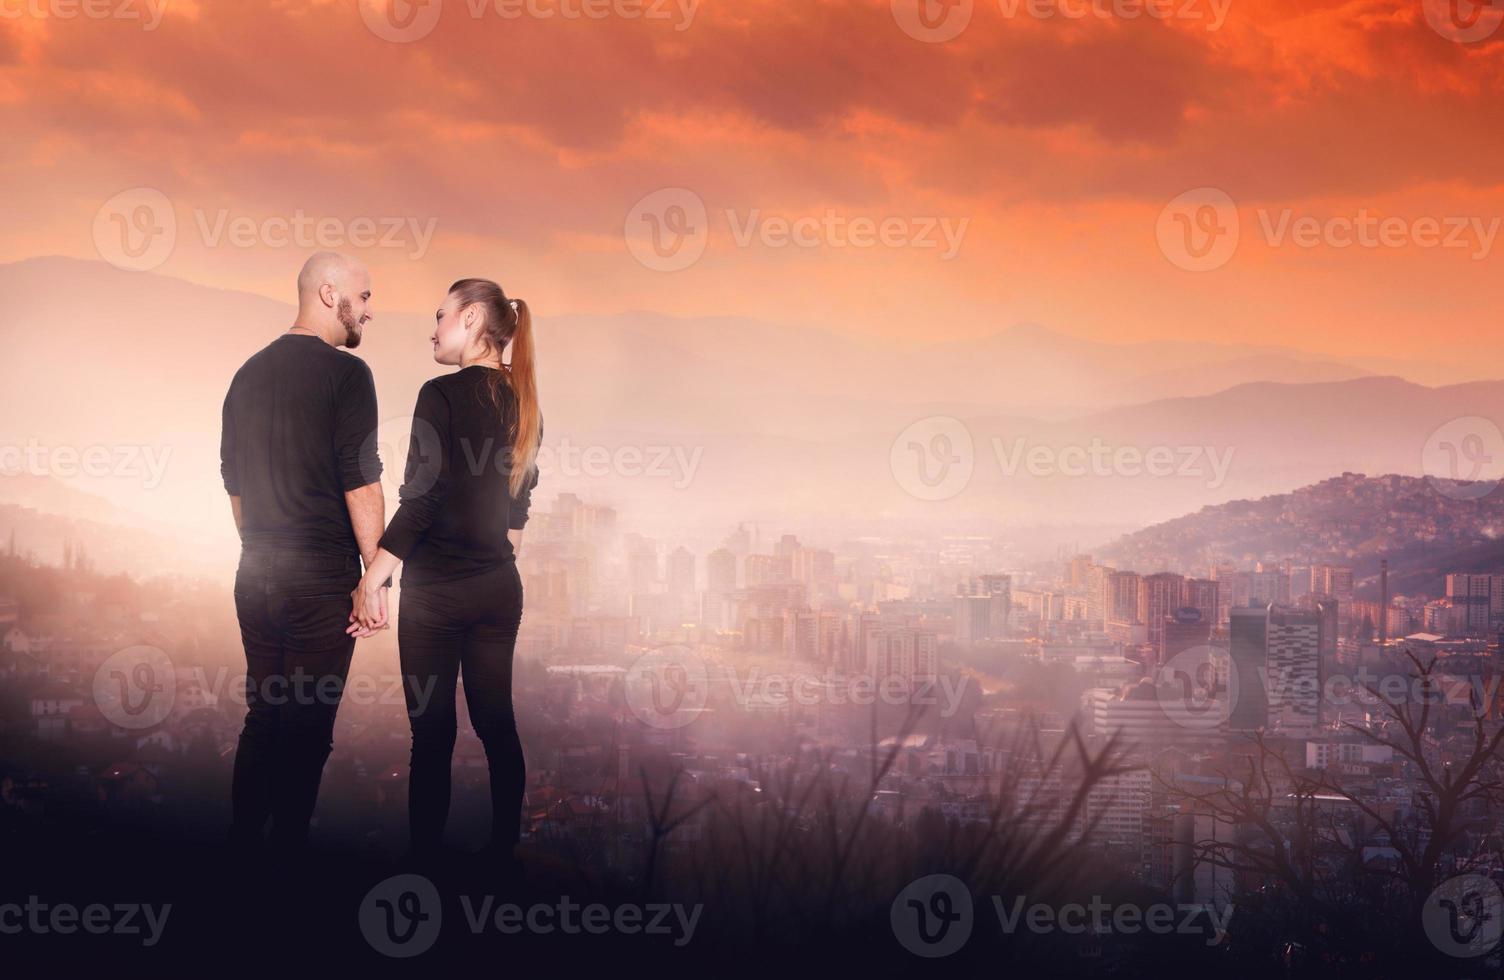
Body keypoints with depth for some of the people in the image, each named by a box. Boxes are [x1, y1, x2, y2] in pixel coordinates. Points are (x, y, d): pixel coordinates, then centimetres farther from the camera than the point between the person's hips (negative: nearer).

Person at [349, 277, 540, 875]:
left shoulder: (443, 395, -13)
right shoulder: (521, 401, 7)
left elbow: (419, 503, -18)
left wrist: (370, 583, -14)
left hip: (437, 590, -6)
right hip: (500, 588, 6)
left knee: (433, 734, 1)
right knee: (497, 723, 12)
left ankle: (425, 859, 7)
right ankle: (504, 855, 19)